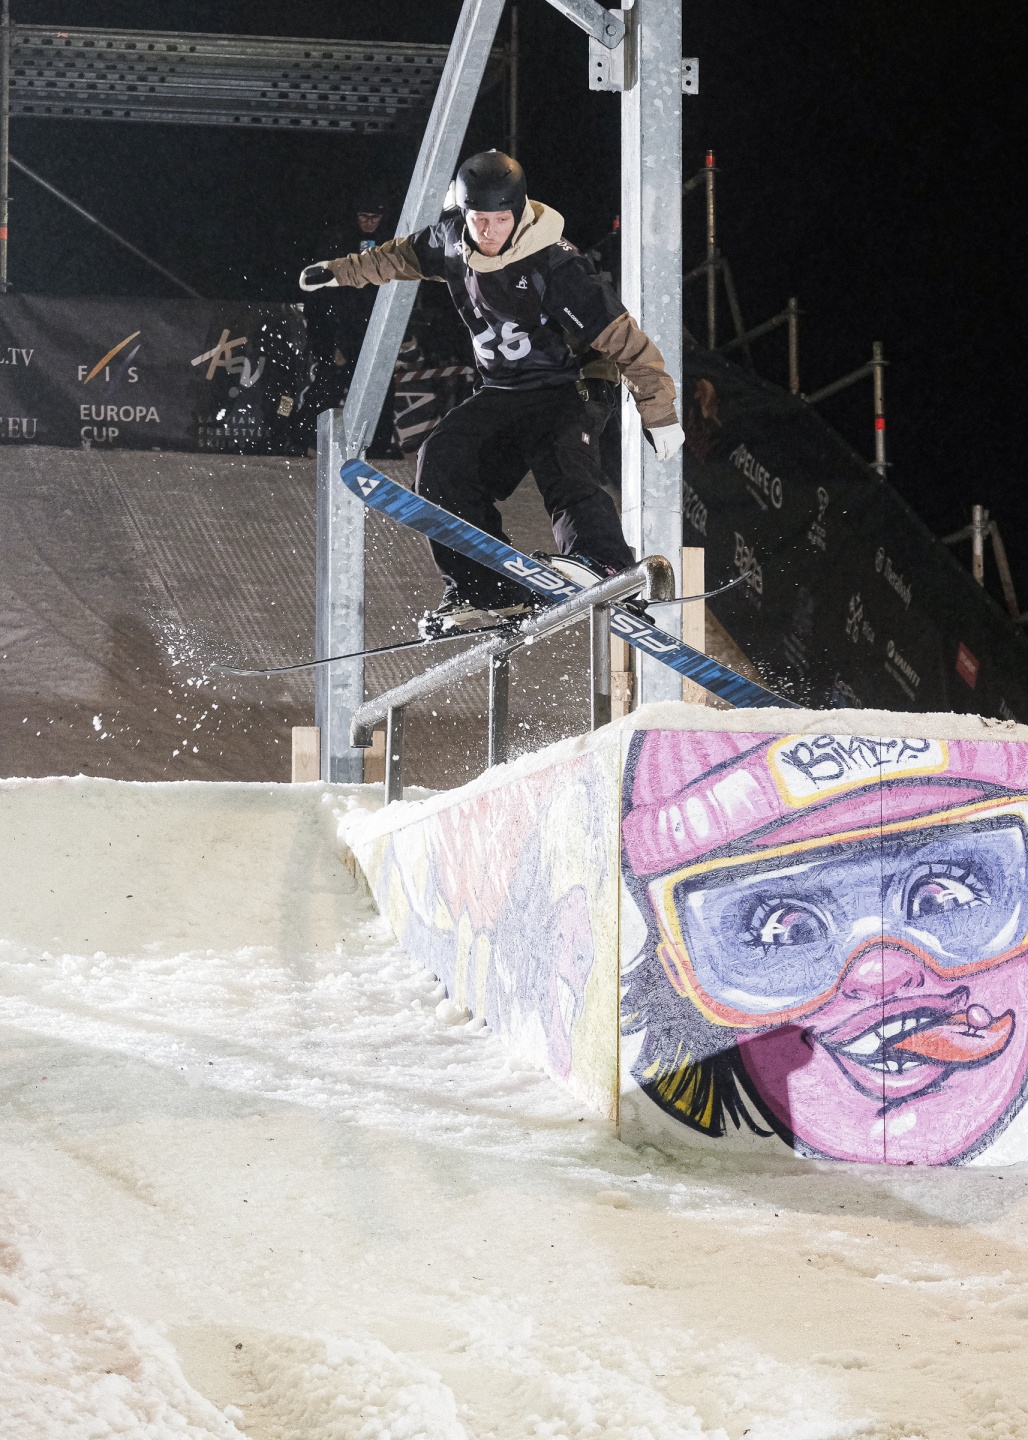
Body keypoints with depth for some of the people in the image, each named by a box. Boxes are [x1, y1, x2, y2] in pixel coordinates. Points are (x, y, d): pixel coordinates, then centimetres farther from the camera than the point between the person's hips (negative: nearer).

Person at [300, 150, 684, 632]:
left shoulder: (555, 265, -24)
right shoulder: (451, 241, -4)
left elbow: (621, 336, -23)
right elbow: (403, 256, 21)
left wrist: (659, 412, -24)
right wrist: (338, 271, 30)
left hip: (563, 390, -6)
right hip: (499, 394, 7)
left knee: (567, 476, -32)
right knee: (442, 461, -13)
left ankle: (610, 575, -48)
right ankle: (484, 590, -15)